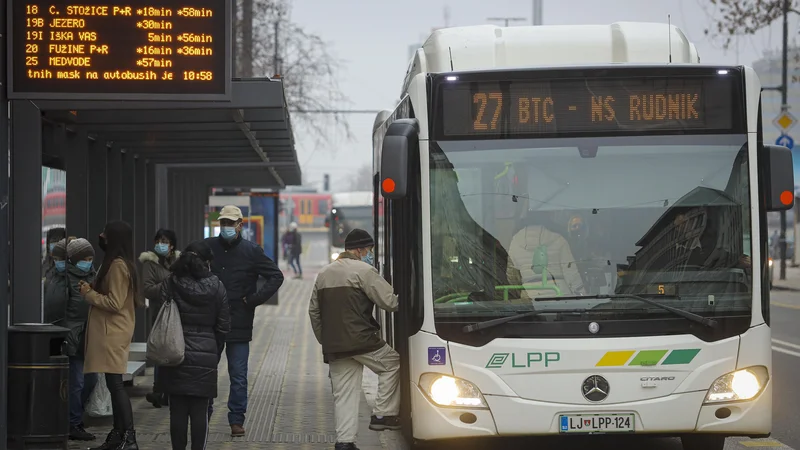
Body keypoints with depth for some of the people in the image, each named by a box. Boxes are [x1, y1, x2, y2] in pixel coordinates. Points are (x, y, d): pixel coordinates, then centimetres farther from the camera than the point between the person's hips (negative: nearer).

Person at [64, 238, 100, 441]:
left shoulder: (93, 276, 14)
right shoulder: (66, 276, -9)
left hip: (90, 336, 8)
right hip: (74, 337, -7)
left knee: (90, 380, 11)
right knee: (77, 381, -5)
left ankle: (75, 416, 25)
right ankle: (73, 424, 5)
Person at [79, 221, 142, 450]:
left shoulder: (118, 265, -16)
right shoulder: (116, 263, 16)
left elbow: (114, 303, -20)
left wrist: (88, 294, -9)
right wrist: (91, 290, 6)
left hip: (114, 334, -10)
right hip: (110, 331, 10)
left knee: (115, 384, -11)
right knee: (114, 384, 12)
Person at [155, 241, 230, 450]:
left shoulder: (170, 284, -5)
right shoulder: (216, 287, -4)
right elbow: (223, 326, 1)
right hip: (205, 356, 0)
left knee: (177, 410, 6)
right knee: (200, 412, 2)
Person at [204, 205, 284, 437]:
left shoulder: (251, 251, -1)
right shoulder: (208, 247, 4)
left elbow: (276, 276, 2)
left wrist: (254, 300, -6)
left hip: (239, 324, -2)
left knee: (238, 376, 2)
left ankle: (236, 420, 9)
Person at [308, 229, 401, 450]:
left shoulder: (323, 273, 18)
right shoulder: (364, 270, -6)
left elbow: (313, 311, 22)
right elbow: (389, 301, -10)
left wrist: (325, 340, 25)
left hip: (333, 346, 7)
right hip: (362, 340, -7)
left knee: (343, 394, 7)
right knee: (392, 364, 12)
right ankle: (384, 414, 8)